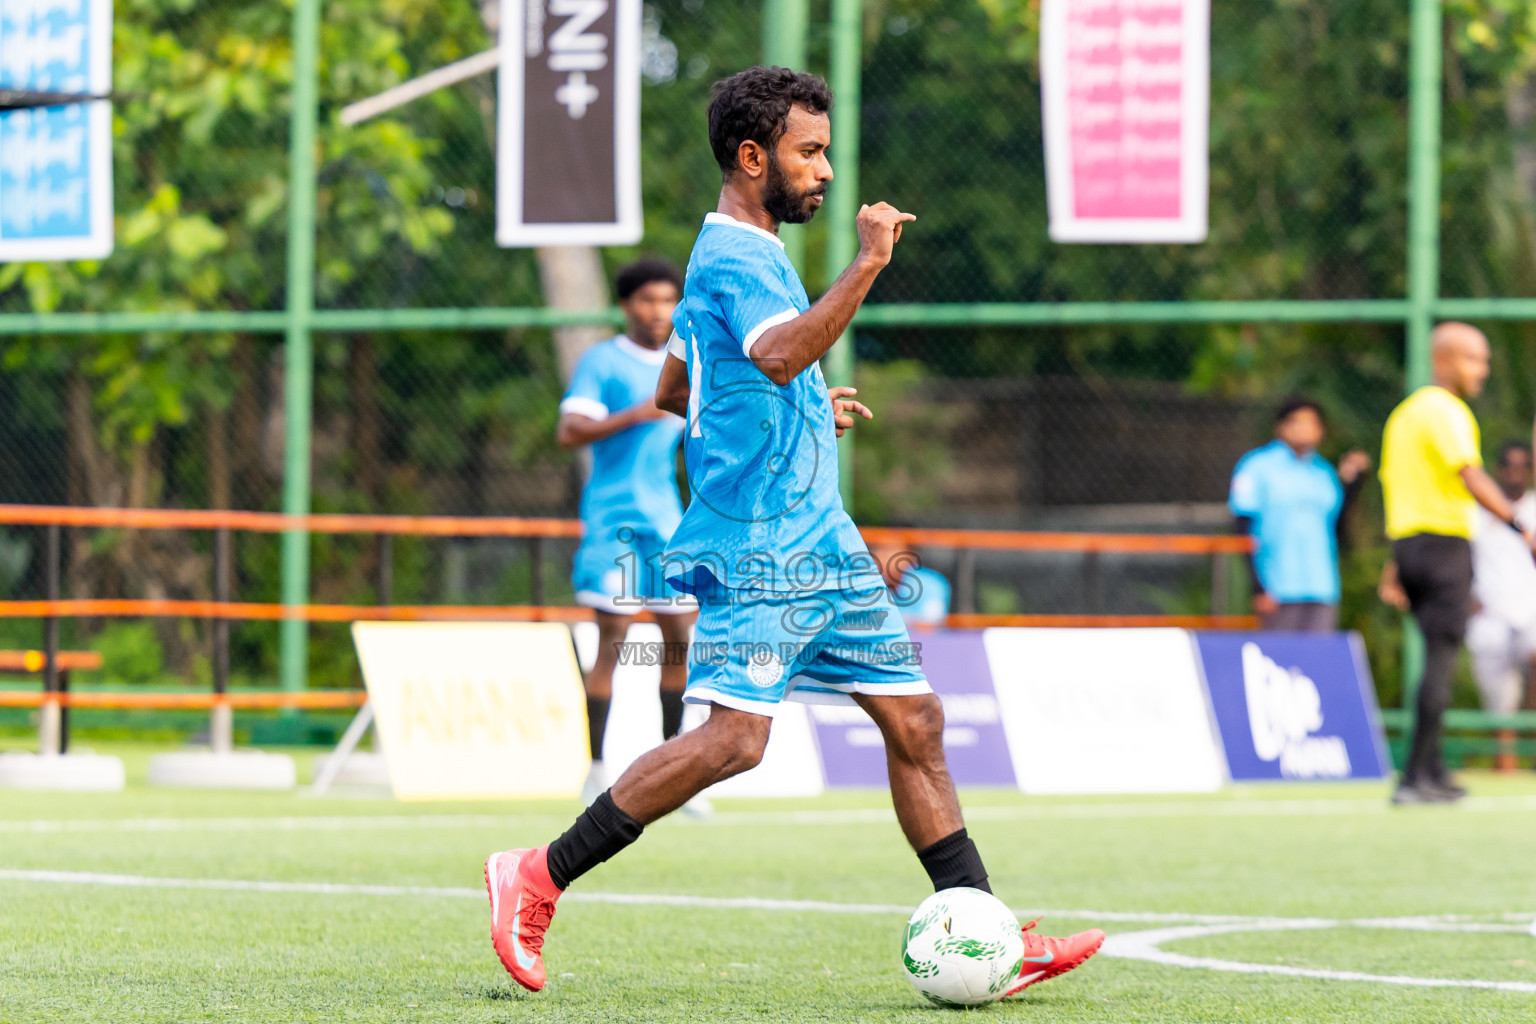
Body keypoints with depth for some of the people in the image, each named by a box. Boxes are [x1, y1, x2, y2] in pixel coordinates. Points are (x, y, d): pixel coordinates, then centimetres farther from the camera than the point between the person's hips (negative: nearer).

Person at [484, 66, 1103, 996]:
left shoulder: (745, 252, 20)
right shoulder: (735, 257, -12)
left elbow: (674, 390, 31)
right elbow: (779, 354, -34)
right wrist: (868, 264, -33)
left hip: (819, 542, 10)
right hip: (757, 545, -10)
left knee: (915, 721, 5)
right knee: (734, 737, -17)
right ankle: (537, 881, -7)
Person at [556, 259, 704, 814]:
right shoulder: (601, 361, -3)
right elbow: (569, 432, -13)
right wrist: (634, 415, -22)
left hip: (665, 514, 6)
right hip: (612, 515, -6)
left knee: (680, 640, 3)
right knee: (611, 642, -7)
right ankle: (596, 773, -1)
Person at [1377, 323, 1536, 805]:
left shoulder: (1406, 411, 19)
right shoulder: (1445, 411, -11)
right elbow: (1472, 479, -23)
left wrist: (1396, 565, 25)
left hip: (1408, 545, 9)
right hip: (1445, 542, -9)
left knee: (1437, 659, 17)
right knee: (1441, 661, -9)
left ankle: (1431, 770, 19)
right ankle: (1416, 778, -12)